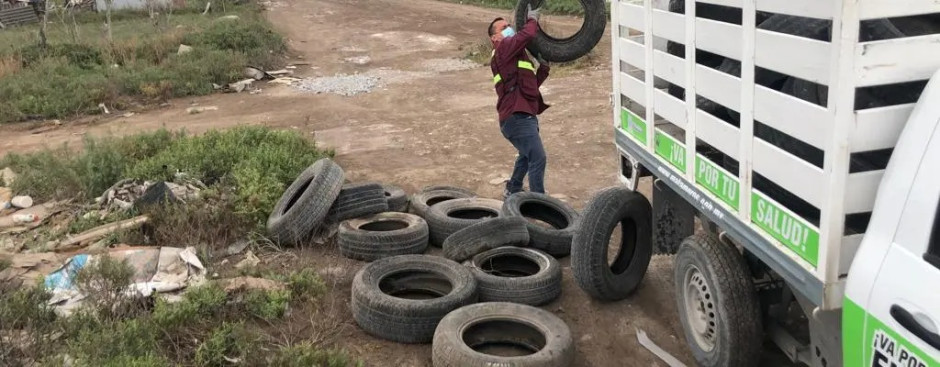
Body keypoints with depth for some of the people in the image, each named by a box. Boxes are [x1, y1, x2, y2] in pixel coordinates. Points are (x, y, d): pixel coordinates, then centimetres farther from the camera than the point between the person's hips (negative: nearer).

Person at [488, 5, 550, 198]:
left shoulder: (517, 56, 25)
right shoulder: (503, 49, -5)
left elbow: (532, 84, 23)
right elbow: (527, 35, -22)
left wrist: (543, 68, 12)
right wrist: (532, 20, -3)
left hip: (523, 116, 11)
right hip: (517, 117, -11)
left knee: (527, 155, 30)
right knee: (538, 159, -16)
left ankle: (512, 191, 46)